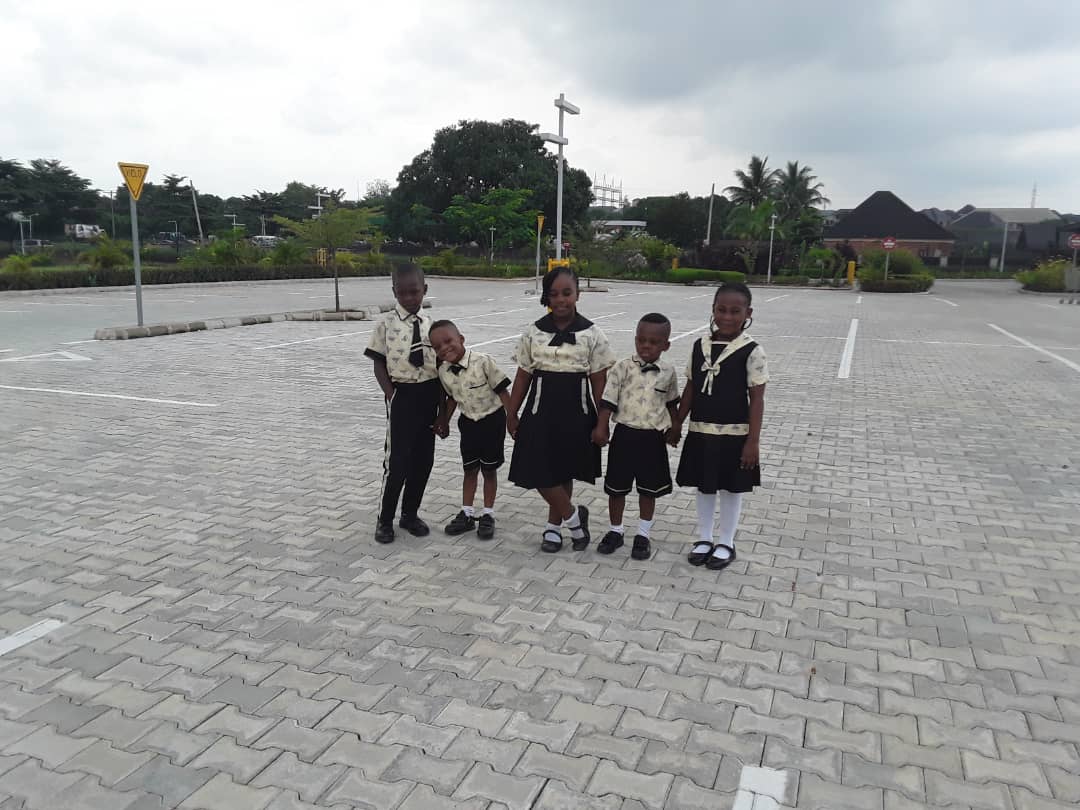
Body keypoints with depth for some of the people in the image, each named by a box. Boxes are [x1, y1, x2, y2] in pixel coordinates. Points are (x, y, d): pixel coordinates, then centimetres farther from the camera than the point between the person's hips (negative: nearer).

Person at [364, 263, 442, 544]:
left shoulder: (430, 324, 5)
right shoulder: (386, 324, -5)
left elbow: (439, 364, 8)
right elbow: (379, 365, -4)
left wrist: (441, 404, 4)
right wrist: (393, 397, -12)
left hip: (429, 395, 4)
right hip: (402, 395, -4)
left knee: (423, 459, 9)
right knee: (397, 459, -2)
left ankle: (410, 514, 26)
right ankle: (384, 519, 15)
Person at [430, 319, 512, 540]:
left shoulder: (483, 361, -23)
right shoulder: (443, 372, -7)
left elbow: (502, 391, -17)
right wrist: (443, 422, 17)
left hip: (492, 420, -4)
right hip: (469, 423, 4)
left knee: (489, 470, 8)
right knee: (470, 470, 13)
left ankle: (488, 515, 22)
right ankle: (466, 514, 26)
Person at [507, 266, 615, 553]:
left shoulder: (591, 334, -5)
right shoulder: (534, 333, 0)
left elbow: (599, 382, -2)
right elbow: (523, 376, 6)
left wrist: (602, 421, -4)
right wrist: (512, 413, 7)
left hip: (575, 412, -1)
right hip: (542, 410, 2)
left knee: (563, 472, 10)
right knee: (539, 472, -3)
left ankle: (554, 526, 29)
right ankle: (574, 517, 18)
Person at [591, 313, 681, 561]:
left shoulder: (668, 371, 0)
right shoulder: (623, 367, -8)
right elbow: (608, 400, -9)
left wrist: (674, 429, 22)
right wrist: (600, 428, -13)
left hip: (653, 438, 1)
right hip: (625, 434, -1)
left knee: (649, 489, 9)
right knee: (616, 487, 9)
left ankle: (643, 535, 24)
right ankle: (615, 531, 26)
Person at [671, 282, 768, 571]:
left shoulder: (751, 351, -12)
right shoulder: (700, 346, 0)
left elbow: (756, 398, -12)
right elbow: (690, 388, 7)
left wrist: (753, 440, -14)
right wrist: (676, 423, 9)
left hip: (734, 434, -4)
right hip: (701, 431, 4)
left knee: (731, 488, 10)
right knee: (704, 487, 15)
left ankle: (726, 543, 26)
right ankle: (704, 538, 31)